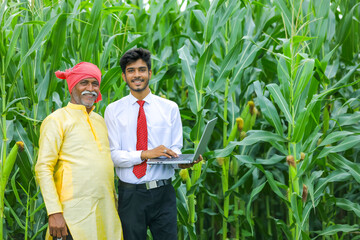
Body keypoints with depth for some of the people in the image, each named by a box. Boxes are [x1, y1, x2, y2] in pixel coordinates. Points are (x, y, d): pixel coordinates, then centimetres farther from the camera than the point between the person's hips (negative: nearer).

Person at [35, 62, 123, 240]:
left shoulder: (99, 120, 18)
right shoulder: (57, 120, -3)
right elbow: (43, 169, -9)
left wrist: (115, 203, 17)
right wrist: (54, 212, -17)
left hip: (106, 212, 6)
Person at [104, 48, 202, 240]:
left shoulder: (170, 108, 7)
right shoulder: (114, 110, 4)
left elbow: (175, 151, 3)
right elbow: (113, 155, -5)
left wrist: (183, 162, -20)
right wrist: (146, 154, -20)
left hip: (163, 194, 1)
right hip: (130, 194, 0)